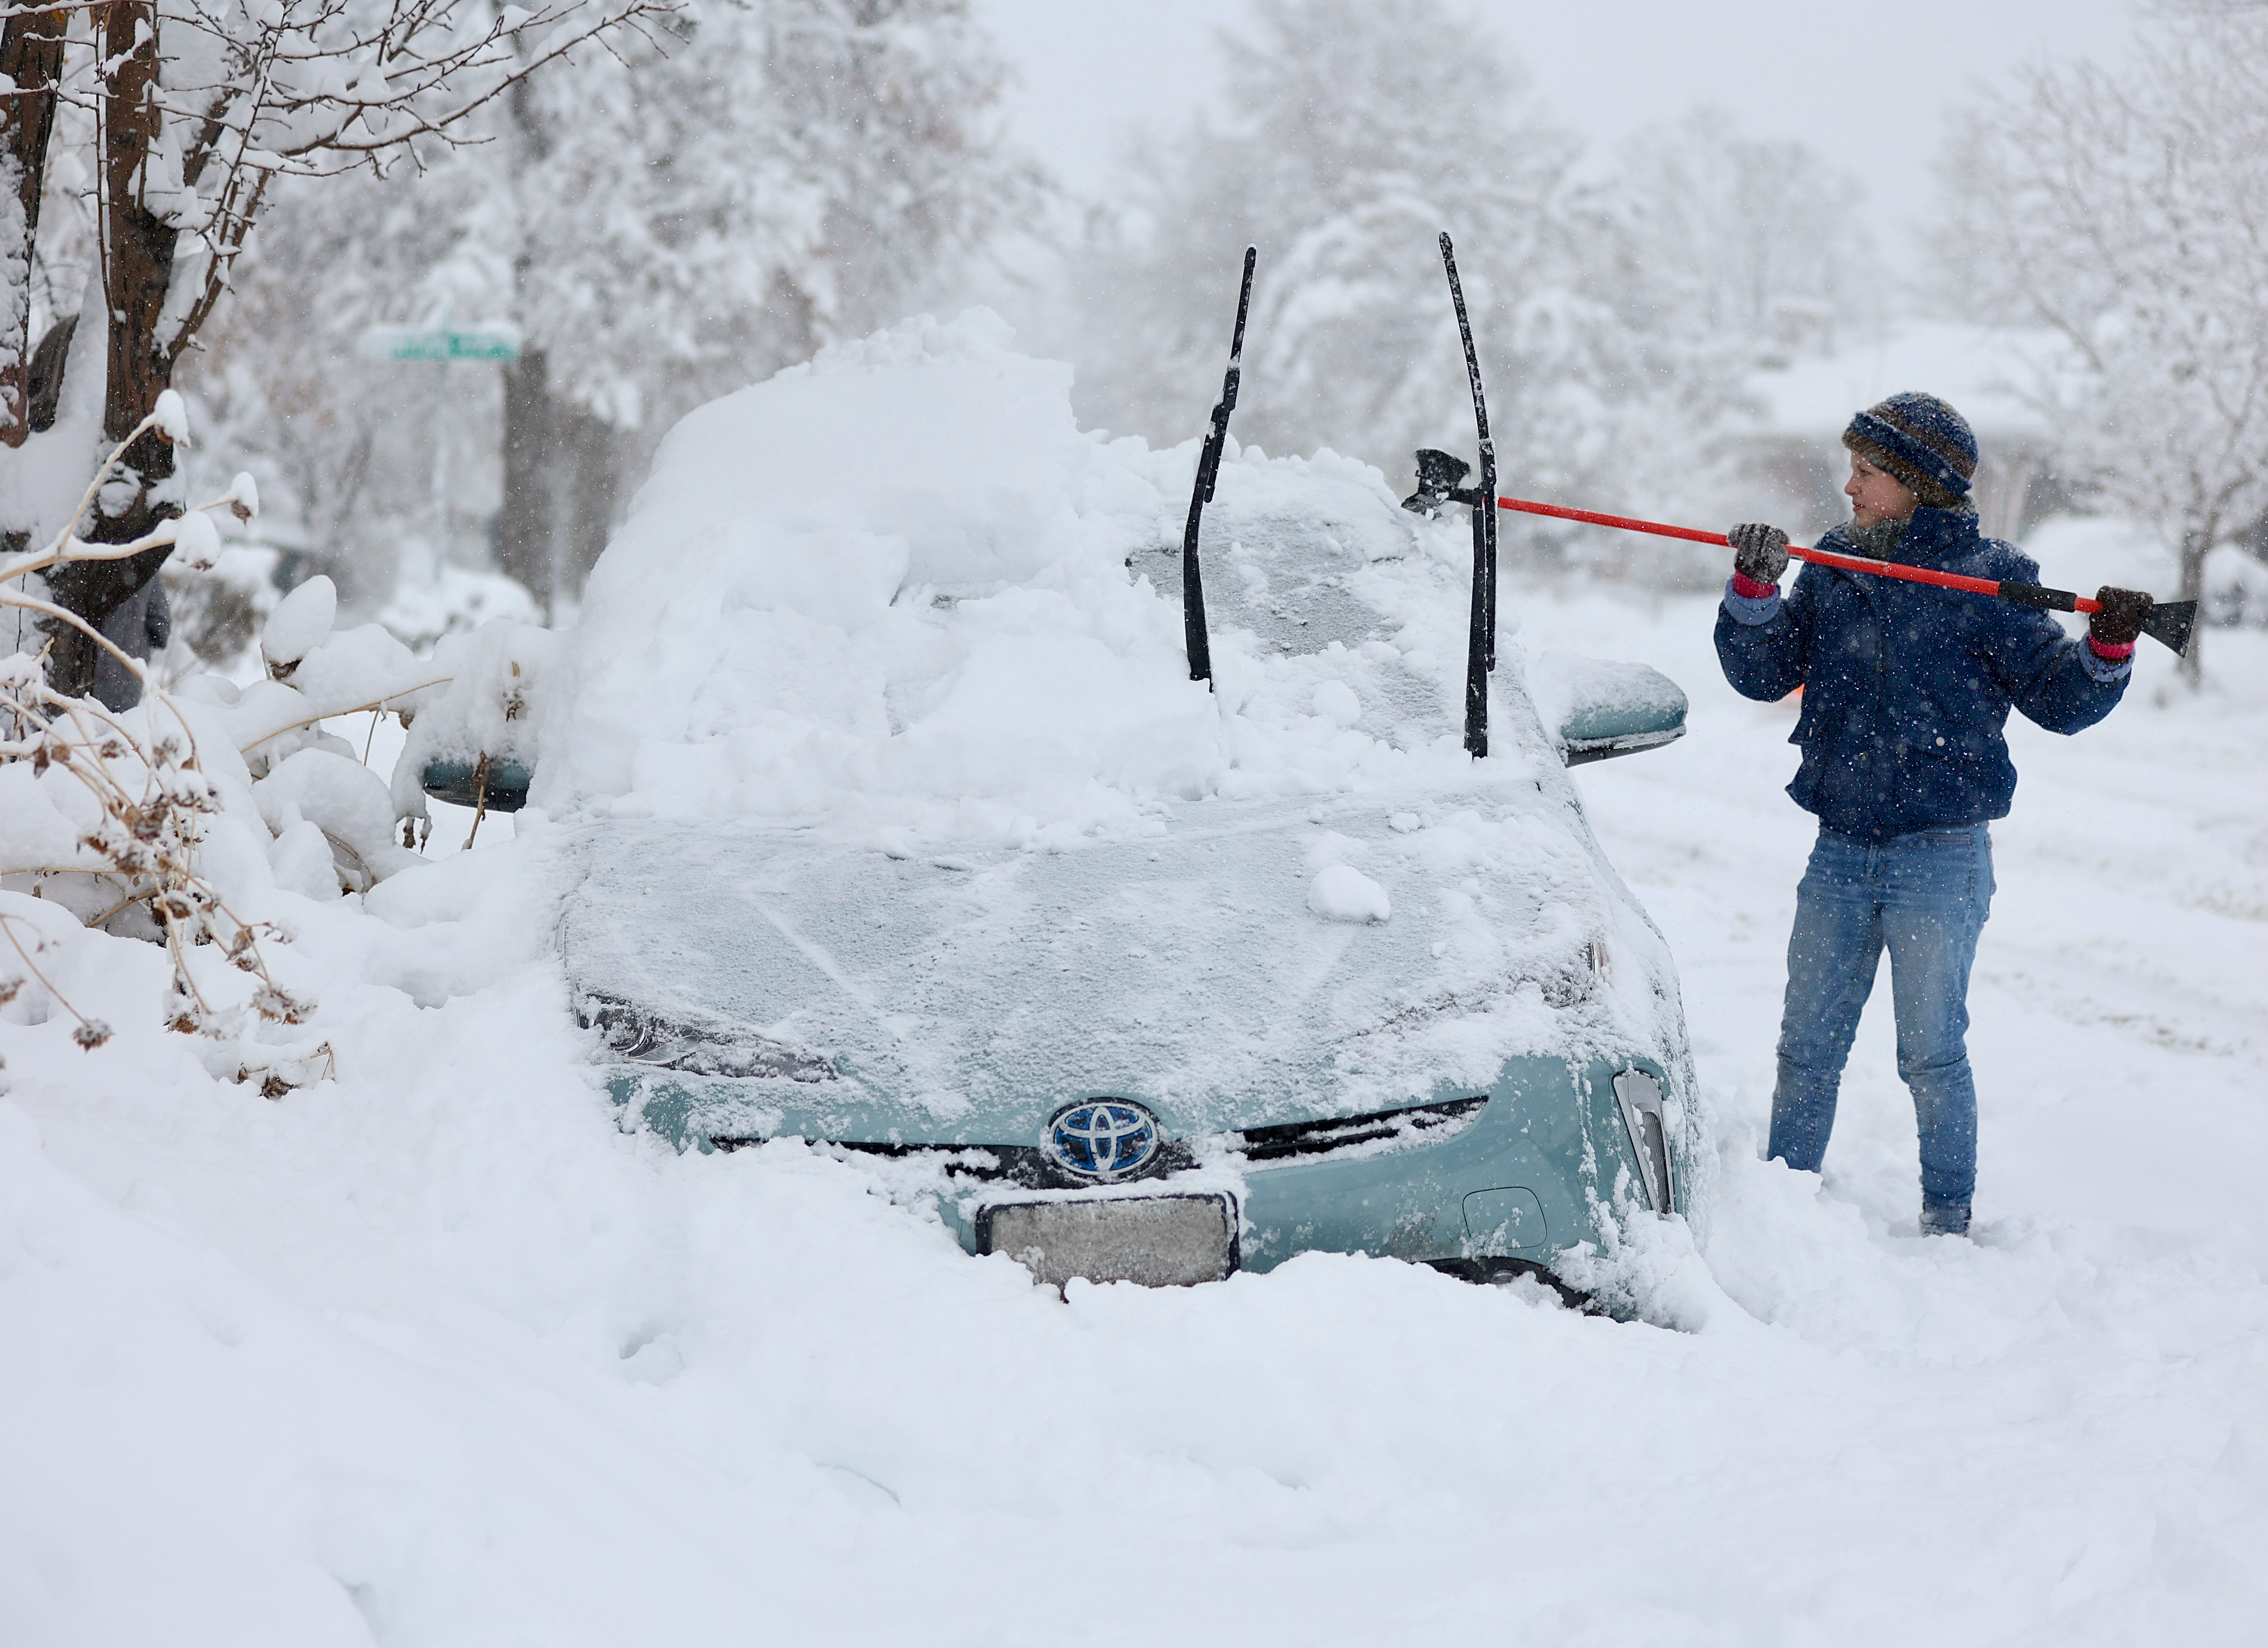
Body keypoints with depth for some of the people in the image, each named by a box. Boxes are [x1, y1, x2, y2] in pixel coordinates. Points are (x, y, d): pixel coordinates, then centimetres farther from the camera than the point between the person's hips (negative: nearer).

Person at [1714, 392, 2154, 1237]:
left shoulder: (1986, 578, -5)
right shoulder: (1832, 569, 7)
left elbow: (2059, 701, -2)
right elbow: (1762, 674, 4)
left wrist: (2108, 647, -20)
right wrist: (1754, 591, -11)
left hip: (1939, 857, -4)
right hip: (1841, 851, 4)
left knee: (1931, 1053, 2)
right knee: (1806, 1048, 10)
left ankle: (1947, 1217, 15)